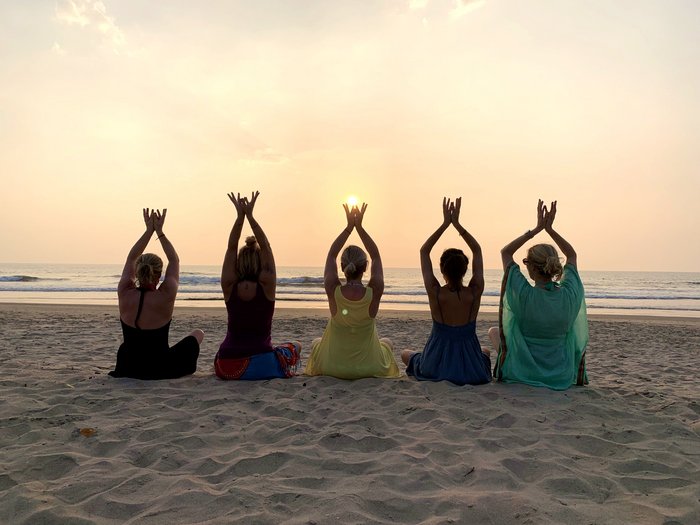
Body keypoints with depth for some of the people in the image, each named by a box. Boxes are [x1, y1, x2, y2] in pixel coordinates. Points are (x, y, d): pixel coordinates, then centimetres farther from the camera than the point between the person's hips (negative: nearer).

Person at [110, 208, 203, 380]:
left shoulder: (125, 294, -14)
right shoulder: (165, 297, -21)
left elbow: (131, 258, 1)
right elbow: (174, 260, -5)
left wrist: (149, 230, 2)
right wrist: (159, 231, 0)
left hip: (129, 369, 3)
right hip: (161, 370, -3)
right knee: (198, 333, 24)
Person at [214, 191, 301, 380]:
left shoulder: (229, 287, -4)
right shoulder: (266, 286, -9)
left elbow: (231, 249, 1)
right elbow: (266, 248, -3)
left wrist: (240, 216, -4)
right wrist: (250, 216, -5)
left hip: (226, 368, 2)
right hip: (262, 367, -2)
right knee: (294, 347, 29)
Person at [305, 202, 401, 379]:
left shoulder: (333, 291, -18)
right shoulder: (374, 293, -18)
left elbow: (331, 255, -2)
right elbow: (376, 256, -3)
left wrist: (349, 227, -4)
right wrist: (359, 227, -3)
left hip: (333, 368, 0)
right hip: (369, 368, 0)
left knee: (316, 343, 35)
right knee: (387, 342, 34)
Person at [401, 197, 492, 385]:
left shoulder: (435, 293, -17)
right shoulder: (475, 293, -13)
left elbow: (424, 251, -5)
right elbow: (477, 250, -1)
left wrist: (445, 224, -8)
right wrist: (457, 224, -4)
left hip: (435, 367, -2)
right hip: (470, 370, 2)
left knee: (405, 354, 31)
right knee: (485, 352, 40)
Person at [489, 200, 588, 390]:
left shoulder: (524, 295, -24)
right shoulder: (569, 294, -15)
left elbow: (505, 252, -8)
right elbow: (572, 254, 6)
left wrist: (537, 229, -8)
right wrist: (549, 228, 0)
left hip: (521, 372, -2)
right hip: (562, 375, 3)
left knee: (493, 331, 25)